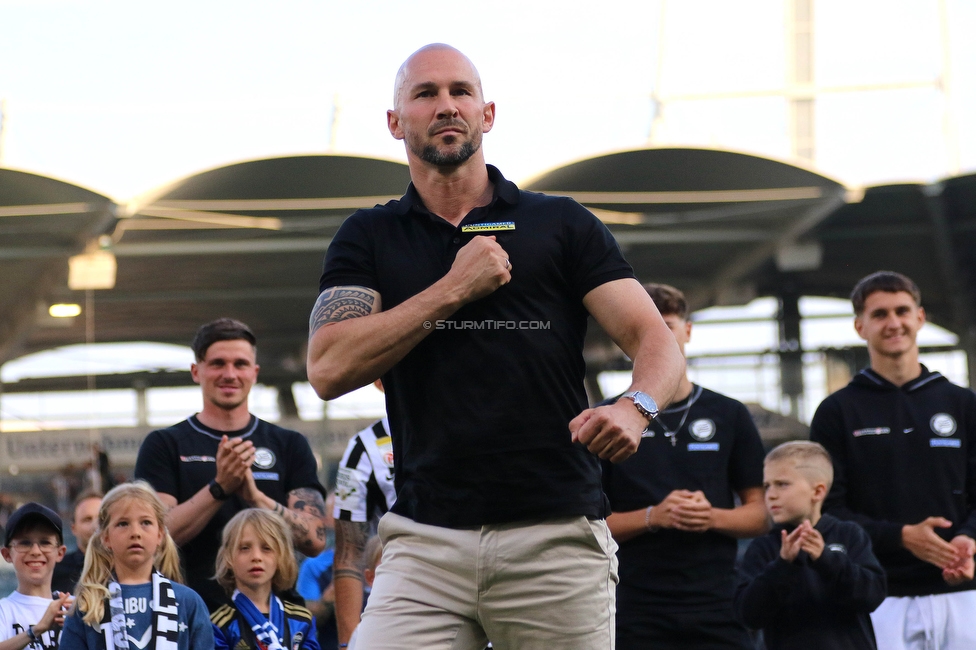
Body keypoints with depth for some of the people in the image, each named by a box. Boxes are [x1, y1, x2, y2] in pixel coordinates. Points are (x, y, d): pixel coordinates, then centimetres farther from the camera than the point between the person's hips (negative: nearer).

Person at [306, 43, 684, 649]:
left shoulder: (562, 225, 10)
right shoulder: (369, 238, 13)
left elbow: (658, 342, 3)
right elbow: (329, 370, -1)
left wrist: (634, 408, -20)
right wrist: (457, 287, -5)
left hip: (557, 537, 0)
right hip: (425, 541, 0)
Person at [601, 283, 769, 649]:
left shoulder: (729, 416, 10)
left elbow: (759, 514, 11)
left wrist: (712, 517, -10)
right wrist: (653, 516, -12)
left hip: (719, 608, 1)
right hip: (639, 614, -1)